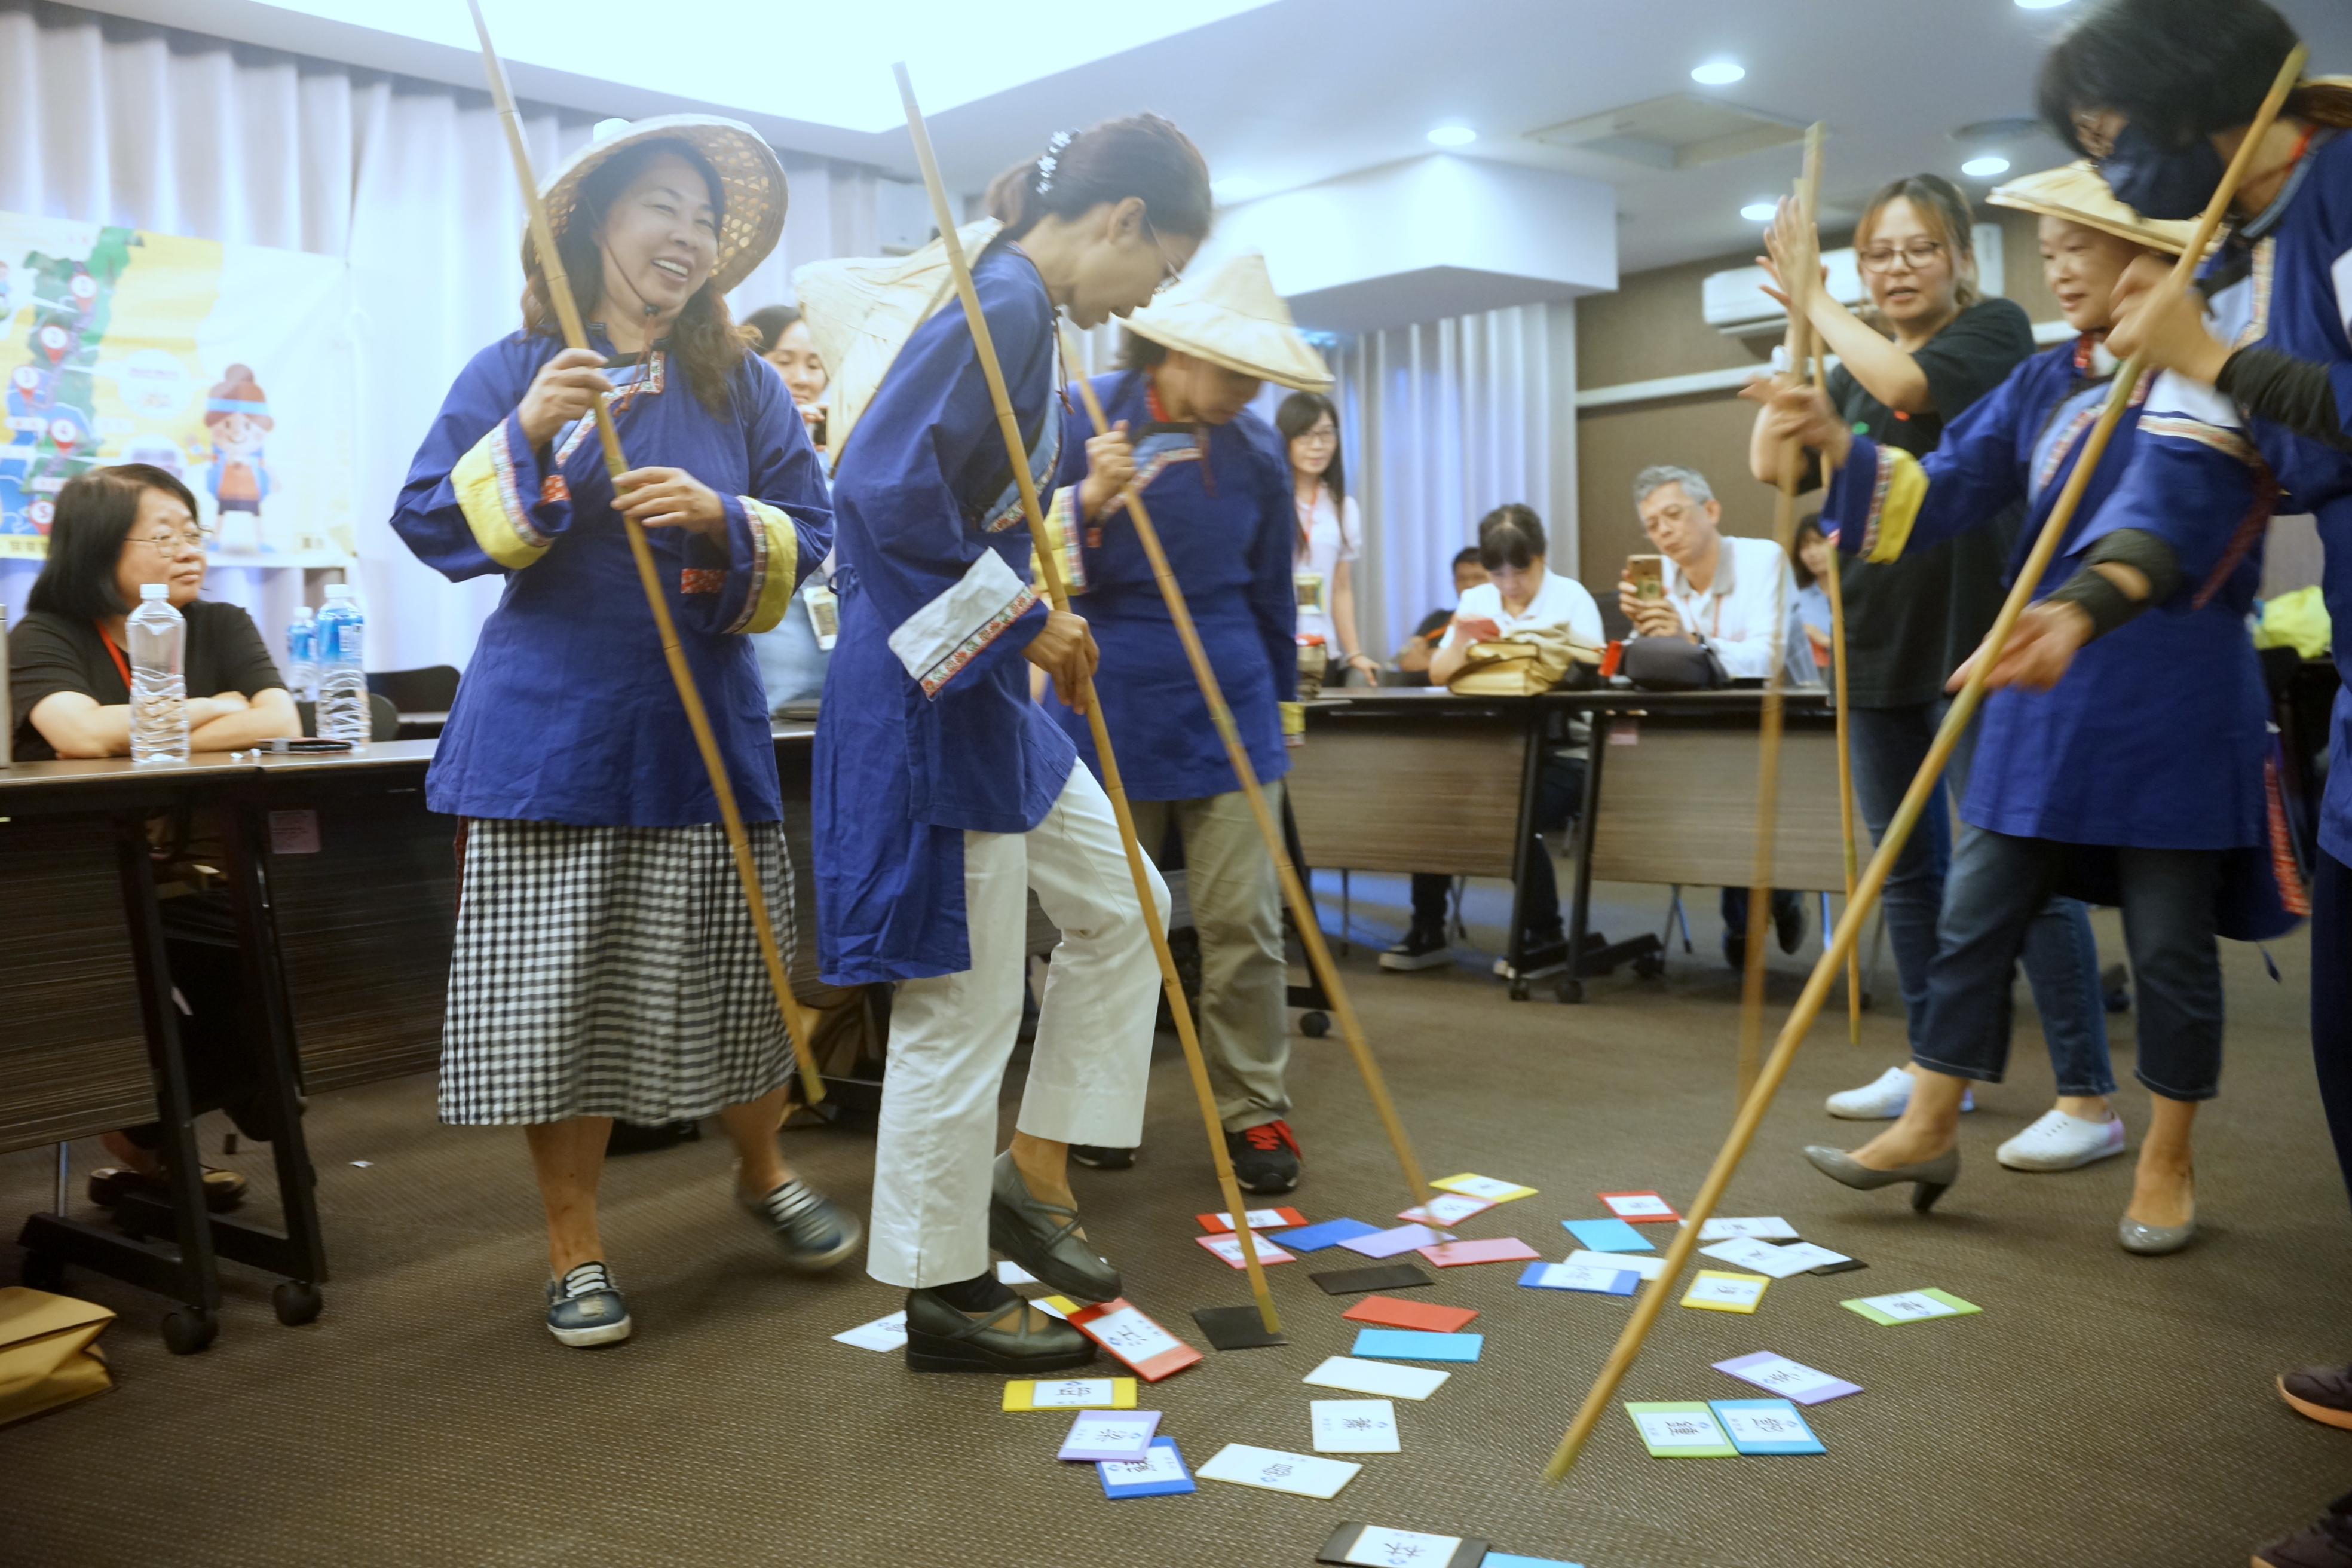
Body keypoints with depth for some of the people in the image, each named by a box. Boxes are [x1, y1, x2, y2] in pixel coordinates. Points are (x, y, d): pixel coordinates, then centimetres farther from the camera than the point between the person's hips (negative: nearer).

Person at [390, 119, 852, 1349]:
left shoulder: (743, 387, 8)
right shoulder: (514, 371, 4)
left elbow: (807, 535, 5)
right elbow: (429, 524, -1)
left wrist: (720, 518, -15)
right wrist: (527, 438, -16)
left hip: (704, 727, 2)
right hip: (548, 728, -1)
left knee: (729, 977, 9)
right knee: (552, 993, 1)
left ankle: (764, 1173, 36)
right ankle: (576, 1250, 18)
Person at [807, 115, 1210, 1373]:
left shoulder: (1013, 307, 13)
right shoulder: (1005, 305, -16)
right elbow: (885, 488, -27)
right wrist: (1024, 618, -20)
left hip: (981, 694, 10)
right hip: (931, 698, -10)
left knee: (1120, 903, 18)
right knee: (965, 1003, 0)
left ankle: (1033, 1171, 27)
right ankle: (943, 1293, 17)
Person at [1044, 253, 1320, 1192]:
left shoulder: (1257, 449, 4)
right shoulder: (1082, 420, -6)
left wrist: (1281, 697, 21)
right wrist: (1090, 501, -24)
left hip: (1228, 705, 2)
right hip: (1110, 705, -2)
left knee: (1242, 922, 0)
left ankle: (1255, 1111, 12)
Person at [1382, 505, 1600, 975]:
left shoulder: (1572, 597, 3)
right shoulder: (1476, 600, 14)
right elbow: (1438, 675, 7)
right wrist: (1461, 639, -11)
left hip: (1559, 747, -4)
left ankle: (1546, 937, -7)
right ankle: (1428, 930, -4)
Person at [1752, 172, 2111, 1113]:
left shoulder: (1995, 329, -2)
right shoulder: (1854, 369, 15)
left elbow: (1905, 381, -21)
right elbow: (1773, 462, 5)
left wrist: (1811, 297, -8)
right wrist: (1800, 330, 1)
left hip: (1974, 639, -7)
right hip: (1878, 645, 7)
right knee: (1906, 868, 13)